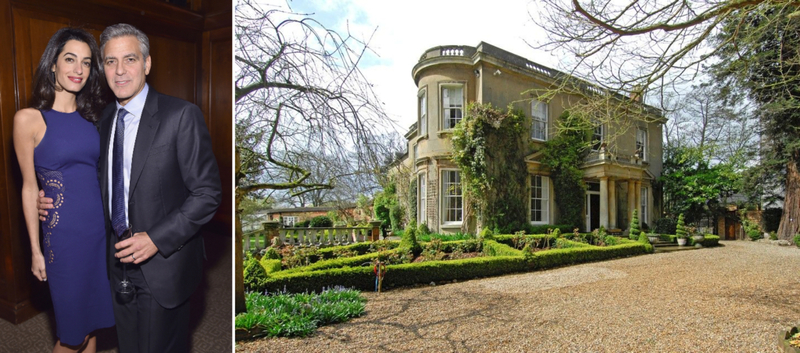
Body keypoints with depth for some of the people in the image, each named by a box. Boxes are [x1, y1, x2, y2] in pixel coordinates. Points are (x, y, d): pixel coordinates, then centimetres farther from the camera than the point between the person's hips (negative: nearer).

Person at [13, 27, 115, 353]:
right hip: (65, 233, -4)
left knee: (93, 316, 18)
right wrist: (35, 250, -2)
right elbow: (29, 188, -4)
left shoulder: (92, 115, 6)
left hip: (102, 226, 4)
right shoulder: (29, 118, -7)